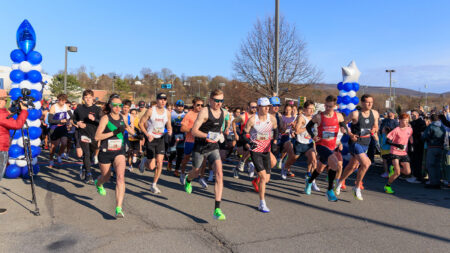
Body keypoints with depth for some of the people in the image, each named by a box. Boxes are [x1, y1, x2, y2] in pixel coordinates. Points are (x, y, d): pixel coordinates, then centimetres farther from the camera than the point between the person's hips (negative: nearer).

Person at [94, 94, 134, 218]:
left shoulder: (123, 117, 2)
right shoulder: (105, 118, -11)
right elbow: (97, 137, -19)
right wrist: (113, 132, -26)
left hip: (119, 152, 2)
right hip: (105, 152, -2)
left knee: (120, 177, -19)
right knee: (106, 177, 18)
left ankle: (119, 208, -20)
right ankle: (98, 183, 58)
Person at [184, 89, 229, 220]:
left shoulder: (223, 113, 3)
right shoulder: (204, 112, -15)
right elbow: (194, 131, -18)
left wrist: (220, 135, 7)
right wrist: (208, 135, -32)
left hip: (213, 148, 3)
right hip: (200, 147, -3)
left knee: (219, 174, -17)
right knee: (196, 172, 18)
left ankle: (217, 210, -15)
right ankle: (188, 180, 61)